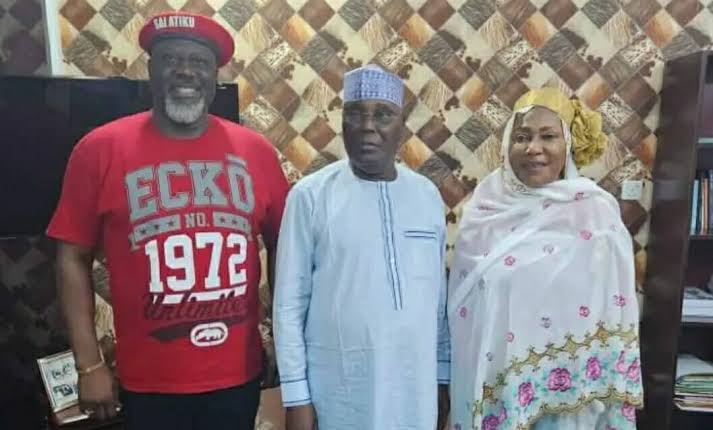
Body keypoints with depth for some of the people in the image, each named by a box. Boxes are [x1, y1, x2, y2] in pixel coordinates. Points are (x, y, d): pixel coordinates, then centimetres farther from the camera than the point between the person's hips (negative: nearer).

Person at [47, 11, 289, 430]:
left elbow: (283, 251, 4)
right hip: (150, 382, -1)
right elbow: (74, 258, -2)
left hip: (239, 374, 1)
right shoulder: (102, 148, -7)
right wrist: (90, 365, -4)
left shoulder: (255, 151, -3)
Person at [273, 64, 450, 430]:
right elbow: (289, 304, -7)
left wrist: (442, 374, 9)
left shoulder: (428, 195, 1)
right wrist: (296, 395, -6)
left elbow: (438, 296, 6)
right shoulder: (310, 195, -10)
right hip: (339, 390, -3)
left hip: (415, 386, 3)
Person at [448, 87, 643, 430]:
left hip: (561, 387, -3)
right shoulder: (486, 204, -2)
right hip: (485, 378, 3)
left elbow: (612, 318, -8)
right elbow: (459, 299, 6)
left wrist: (604, 400, -6)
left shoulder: (596, 213, -11)